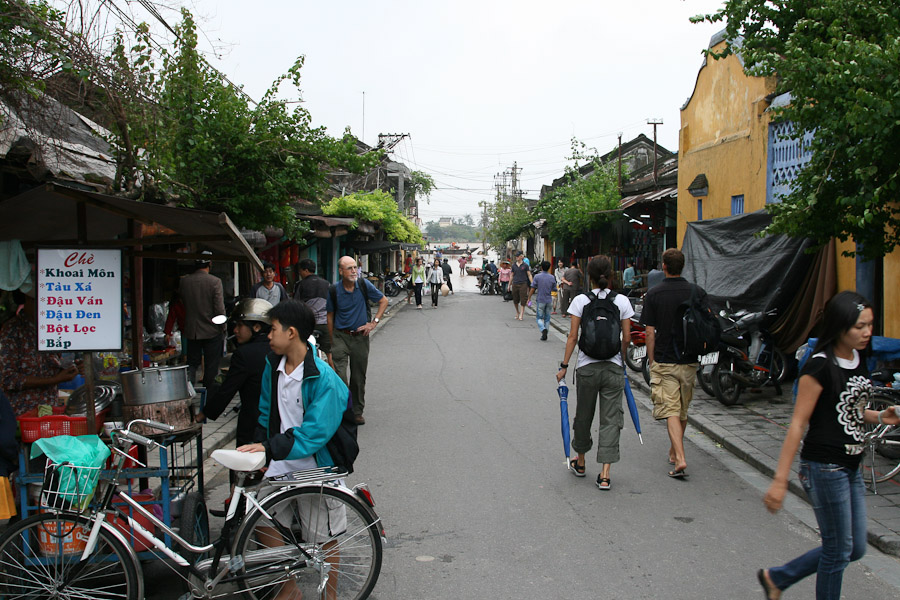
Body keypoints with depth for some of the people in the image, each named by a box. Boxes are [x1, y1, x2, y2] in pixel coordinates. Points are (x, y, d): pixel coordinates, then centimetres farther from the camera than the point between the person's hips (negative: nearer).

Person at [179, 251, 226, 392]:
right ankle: (211, 396, 13)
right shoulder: (215, 281, -14)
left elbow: (182, 302, 9)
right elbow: (219, 309, -15)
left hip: (191, 331, 3)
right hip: (212, 331, -3)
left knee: (192, 362, 15)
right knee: (211, 366, 7)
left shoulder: (184, 281, -2)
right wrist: (223, 327, 0)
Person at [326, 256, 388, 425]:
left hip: (360, 336, 1)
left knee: (359, 377, 10)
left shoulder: (364, 284, -6)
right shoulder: (334, 290, -7)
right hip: (340, 336, -1)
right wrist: (332, 341, 7)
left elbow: (383, 301, 6)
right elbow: (330, 315, 5)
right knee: (339, 376, -12)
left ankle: (357, 412, 24)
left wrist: (374, 323, -3)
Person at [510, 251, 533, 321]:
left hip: (523, 284, -3)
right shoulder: (514, 266, 10)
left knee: (523, 300, -6)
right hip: (515, 284, 3)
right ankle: (517, 312, 28)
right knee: (515, 300, 7)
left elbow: (529, 275, 2)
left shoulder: (525, 265, 2)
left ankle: (521, 315, -4)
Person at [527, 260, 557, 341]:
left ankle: (543, 329, -20)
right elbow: (554, 290, 6)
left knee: (539, 318, 6)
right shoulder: (552, 277, 0)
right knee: (547, 318, 13)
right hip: (549, 300, 3)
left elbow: (532, 289, -8)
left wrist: (529, 298, 1)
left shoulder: (537, 276, -8)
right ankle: (544, 336, 14)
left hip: (540, 300, -3)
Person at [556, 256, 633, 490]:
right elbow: (626, 338, 1)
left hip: (587, 367, 0)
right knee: (610, 419, 4)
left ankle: (580, 463, 35)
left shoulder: (580, 300, -5)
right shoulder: (622, 301, -1)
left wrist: (564, 365, 0)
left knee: (583, 415, 16)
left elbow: (573, 337, -6)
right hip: (613, 367, 0)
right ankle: (605, 475, -2)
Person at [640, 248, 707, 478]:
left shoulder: (654, 294, -8)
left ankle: (680, 459, -17)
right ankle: (674, 451, 33)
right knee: (683, 411, 18)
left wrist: (652, 361, 3)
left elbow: (650, 333, -6)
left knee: (671, 411, -4)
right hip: (689, 362, 3)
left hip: (664, 362, -3)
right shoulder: (698, 292, -2)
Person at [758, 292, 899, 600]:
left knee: (855, 549, 16)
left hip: (851, 467, 9)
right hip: (825, 467, -9)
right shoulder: (820, 367, -18)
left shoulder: (859, 360, 6)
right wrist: (780, 480, -22)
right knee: (839, 550, 4)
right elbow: (798, 424, -19)